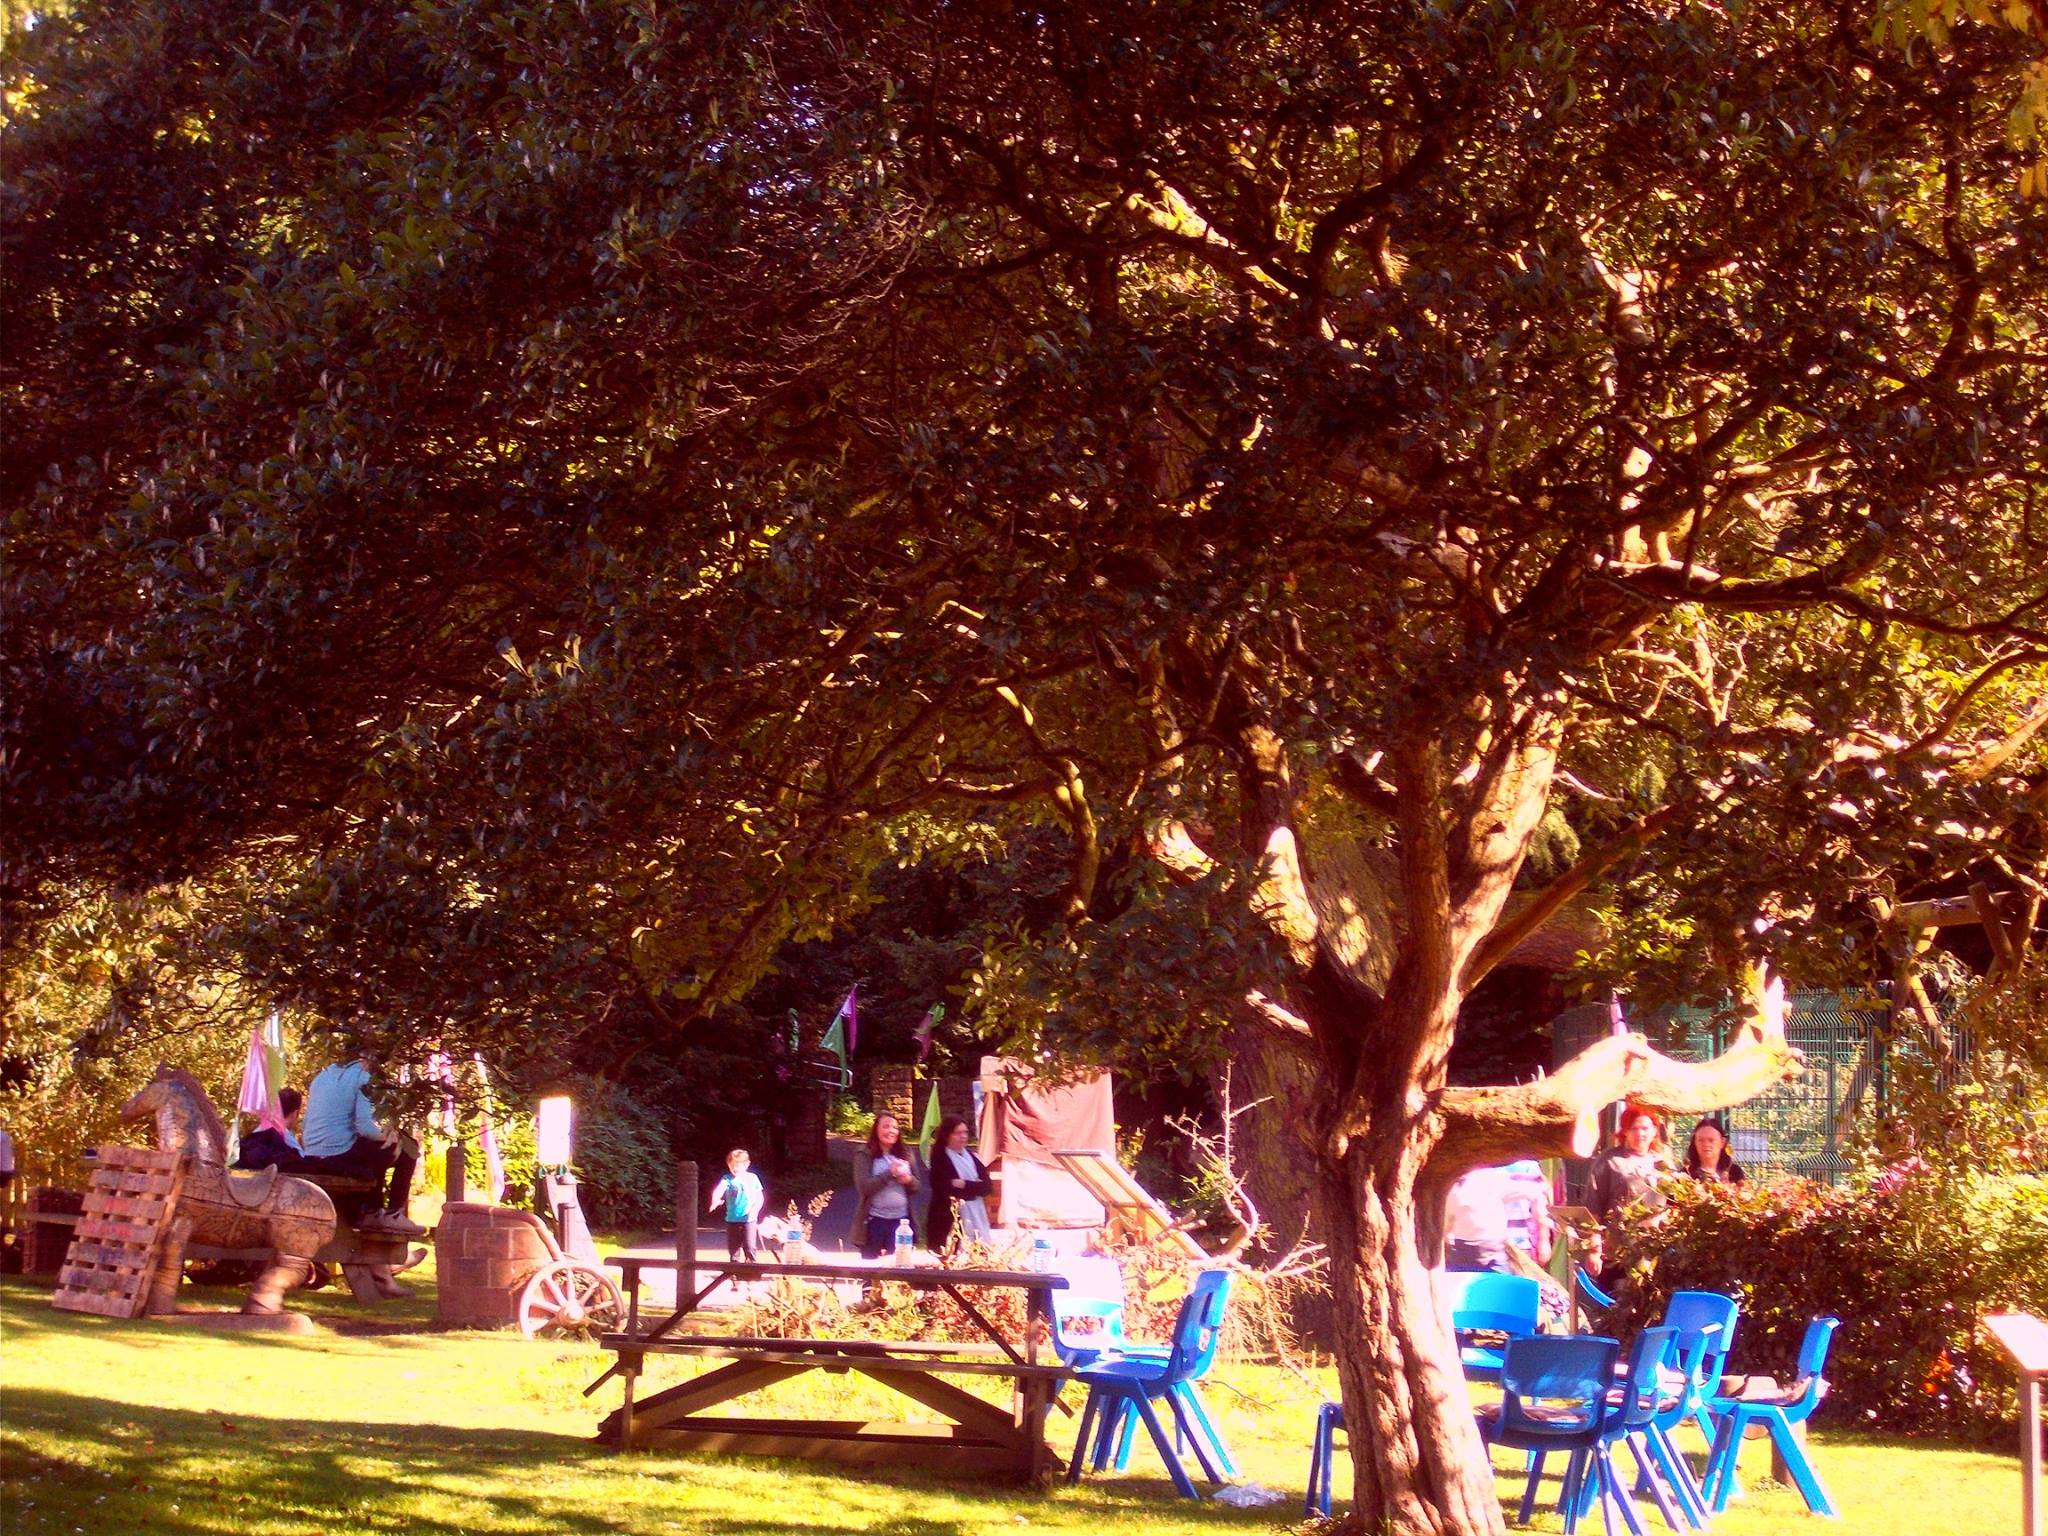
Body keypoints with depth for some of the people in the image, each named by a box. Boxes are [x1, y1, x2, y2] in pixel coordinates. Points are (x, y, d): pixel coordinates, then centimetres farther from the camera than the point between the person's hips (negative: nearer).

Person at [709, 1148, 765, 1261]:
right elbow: (719, 1190, -18)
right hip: (732, 1220, 2)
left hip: (749, 1219, -2)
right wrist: (715, 1200, -40)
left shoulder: (752, 1178, 2)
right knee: (733, 1248, 9)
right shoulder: (728, 1179, 1)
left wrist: (755, 1209, -11)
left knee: (750, 1247, -9)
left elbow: (760, 1197, 7)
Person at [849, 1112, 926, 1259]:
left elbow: (919, 1186, 10)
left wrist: (909, 1180, -12)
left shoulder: (907, 1154, 8)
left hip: (902, 1220, 3)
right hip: (875, 1220, -3)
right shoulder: (865, 1155, -4)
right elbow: (864, 1186, -15)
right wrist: (890, 1173, -20)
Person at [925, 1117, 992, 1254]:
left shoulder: (972, 1158, 15)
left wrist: (965, 1185, -10)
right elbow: (948, 1191, -14)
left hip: (976, 1221, 5)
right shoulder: (939, 1159, -2)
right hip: (948, 1224, -5)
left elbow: (987, 1186, 3)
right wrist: (974, 1188, -6)